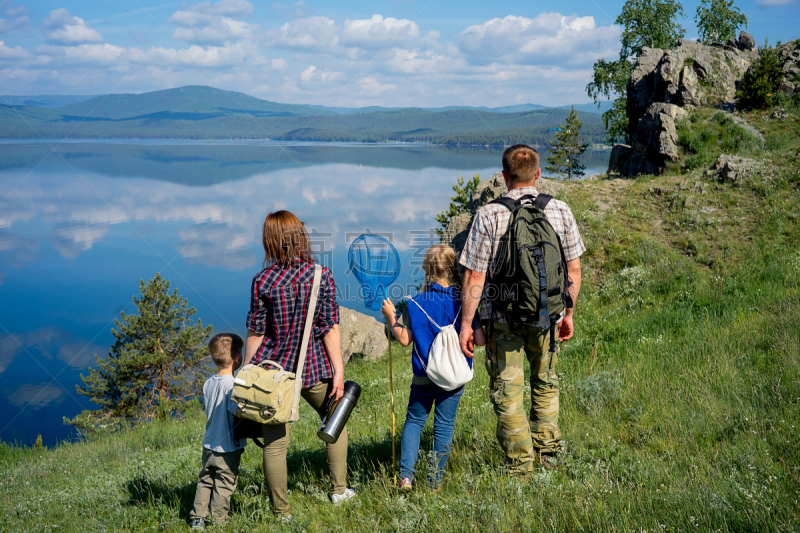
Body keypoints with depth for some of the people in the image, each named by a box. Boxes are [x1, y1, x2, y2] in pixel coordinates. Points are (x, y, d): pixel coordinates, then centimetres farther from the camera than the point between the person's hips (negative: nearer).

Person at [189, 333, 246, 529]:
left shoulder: (208, 384, 3)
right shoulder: (233, 384, -20)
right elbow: (236, 410, -29)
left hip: (208, 445, 7)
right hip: (228, 448, -7)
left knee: (206, 481, 16)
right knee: (224, 485, 5)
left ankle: (197, 518, 19)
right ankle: (219, 521, 14)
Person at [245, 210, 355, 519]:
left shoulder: (263, 281, -8)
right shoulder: (321, 275, -6)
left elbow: (255, 334, -5)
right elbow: (330, 328, -6)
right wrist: (338, 371, -1)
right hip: (313, 367, 1)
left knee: (275, 443, 7)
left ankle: (281, 513, 17)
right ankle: (339, 490, 31)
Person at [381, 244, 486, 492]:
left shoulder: (416, 304, -8)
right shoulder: (464, 302, -8)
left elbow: (404, 339, -5)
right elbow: (480, 340, -9)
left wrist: (391, 317, 8)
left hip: (424, 376, 0)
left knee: (414, 421, 13)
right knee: (444, 426, 10)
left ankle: (406, 475, 1)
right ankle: (435, 481, 16)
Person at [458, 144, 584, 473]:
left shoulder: (489, 215, -11)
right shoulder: (560, 211, -2)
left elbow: (474, 275, -11)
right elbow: (574, 268, 3)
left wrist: (466, 323, -4)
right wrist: (568, 314, 14)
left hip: (503, 317, -3)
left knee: (507, 391, 10)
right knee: (545, 384, 23)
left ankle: (520, 461, 17)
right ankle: (548, 452, 30)